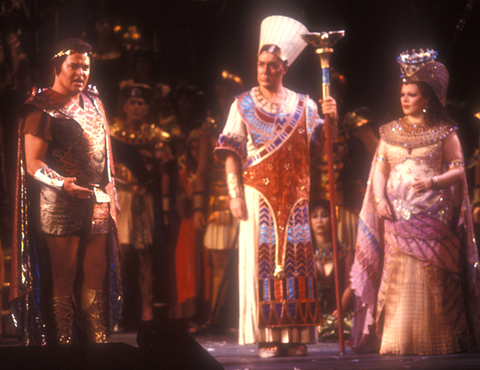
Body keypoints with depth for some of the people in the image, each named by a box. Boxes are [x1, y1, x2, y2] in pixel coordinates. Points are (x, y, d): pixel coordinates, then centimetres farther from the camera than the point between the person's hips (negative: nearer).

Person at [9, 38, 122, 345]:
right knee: (63, 278, -4)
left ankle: (98, 339, 10)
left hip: (98, 204, 6)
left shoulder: (93, 102, 16)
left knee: (96, 275, 6)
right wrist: (63, 184, -26)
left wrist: (110, 195, 16)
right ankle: (62, 342, 0)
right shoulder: (41, 109, -4)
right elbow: (33, 164, -10)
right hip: (59, 205, -6)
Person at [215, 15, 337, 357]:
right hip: (259, 194, -2)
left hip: (294, 197, 2)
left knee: (296, 258, -1)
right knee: (263, 258, -6)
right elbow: (232, 154, 1)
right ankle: (267, 337, -4)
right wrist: (236, 195, -8)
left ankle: (296, 336, 3)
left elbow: (317, 146, 7)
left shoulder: (302, 105, 11)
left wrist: (329, 120, -10)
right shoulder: (243, 105, 6)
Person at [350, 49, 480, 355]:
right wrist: (379, 198, -4)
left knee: (430, 278, -8)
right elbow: (380, 168, 12)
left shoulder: (444, 132, 5)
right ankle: (396, 341, -2)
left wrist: (433, 181, -17)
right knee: (397, 277, -4)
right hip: (397, 214, 3)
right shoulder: (391, 132, 15)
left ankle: (432, 341, -4)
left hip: (432, 215, -3)